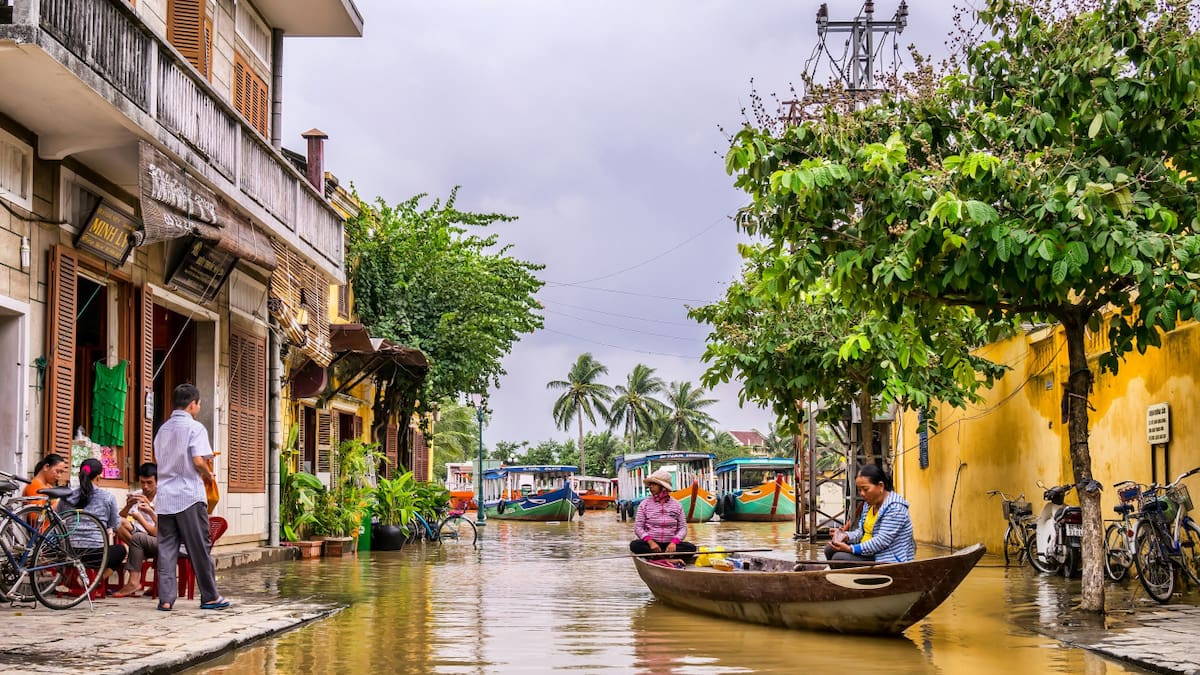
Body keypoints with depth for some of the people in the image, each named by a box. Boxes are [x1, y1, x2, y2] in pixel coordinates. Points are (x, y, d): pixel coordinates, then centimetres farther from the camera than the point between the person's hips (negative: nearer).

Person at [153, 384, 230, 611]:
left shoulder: (163, 429, 14)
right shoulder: (195, 427, -6)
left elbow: (158, 459, 17)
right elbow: (198, 461, -16)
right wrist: (209, 476, 4)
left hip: (165, 496, 6)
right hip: (189, 496, -5)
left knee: (166, 548, 4)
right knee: (199, 548, 2)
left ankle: (166, 598, 0)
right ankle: (210, 597, 8)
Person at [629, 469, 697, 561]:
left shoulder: (676, 505, 9)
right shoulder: (645, 504, 7)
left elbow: (683, 527, 4)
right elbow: (638, 527, 0)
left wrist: (674, 542, -16)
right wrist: (650, 542, -17)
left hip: (670, 544, 1)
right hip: (651, 542, -1)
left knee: (691, 547, -26)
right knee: (634, 545, -32)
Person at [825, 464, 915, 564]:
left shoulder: (895, 507, -19)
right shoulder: (870, 503, 10)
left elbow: (882, 541, -26)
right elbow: (862, 531, 11)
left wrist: (850, 549, -29)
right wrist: (846, 536, -12)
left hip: (889, 561, -9)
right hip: (871, 553, 9)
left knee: (839, 558, -21)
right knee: (830, 548, 3)